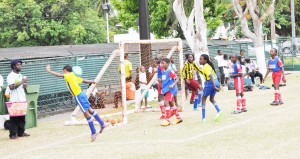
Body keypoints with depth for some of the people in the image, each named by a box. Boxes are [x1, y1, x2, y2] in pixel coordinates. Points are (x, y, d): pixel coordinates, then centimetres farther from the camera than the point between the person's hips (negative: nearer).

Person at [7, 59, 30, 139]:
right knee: (14, 117, -4)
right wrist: (21, 82, -18)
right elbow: (11, 87, -21)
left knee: (22, 117, 9)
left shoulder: (20, 75, 15)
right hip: (15, 100, -7)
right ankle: (13, 134, -1)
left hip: (22, 99, 7)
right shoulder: (10, 76, -10)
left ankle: (21, 132, 16)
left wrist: (25, 84, -2)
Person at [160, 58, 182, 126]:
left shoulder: (170, 71, -14)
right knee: (171, 104, 16)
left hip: (170, 90, -9)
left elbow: (177, 79, -15)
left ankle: (167, 120, -17)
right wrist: (160, 80, 8)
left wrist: (173, 85, -28)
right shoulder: (163, 72, 10)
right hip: (165, 90, 9)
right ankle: (178, 118, 29)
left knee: (166, 102, -19)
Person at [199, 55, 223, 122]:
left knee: (203, 98, 7)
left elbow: (211, 76, -22)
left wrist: (214, 86, -28)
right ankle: (219, 111, 0)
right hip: (216, 82, 8)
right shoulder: (209, 65, 15)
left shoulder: (205, 67, -12)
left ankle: (203, 117, 6)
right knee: (211, 99, 21)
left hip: (210, 83, -8)